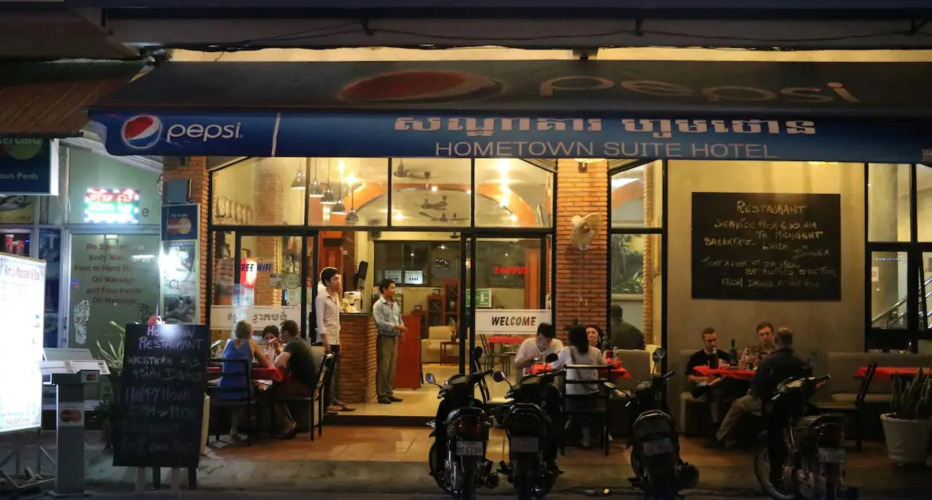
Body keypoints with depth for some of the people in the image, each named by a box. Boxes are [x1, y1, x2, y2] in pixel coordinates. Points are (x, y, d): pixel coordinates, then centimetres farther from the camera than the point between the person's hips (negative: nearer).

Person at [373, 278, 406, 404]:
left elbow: (399, 319, 16)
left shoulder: (395, 304, 14)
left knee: (392, 367, 11)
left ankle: (389, 393, 18)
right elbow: (381, 323, -19)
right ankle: (381, 395, 1)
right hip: (384, 338, -7)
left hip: (394, 338, 8)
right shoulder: (378, 305, -10)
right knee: (383, 367, -4)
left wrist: (401, 331, -3)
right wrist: (396, 327, -22)